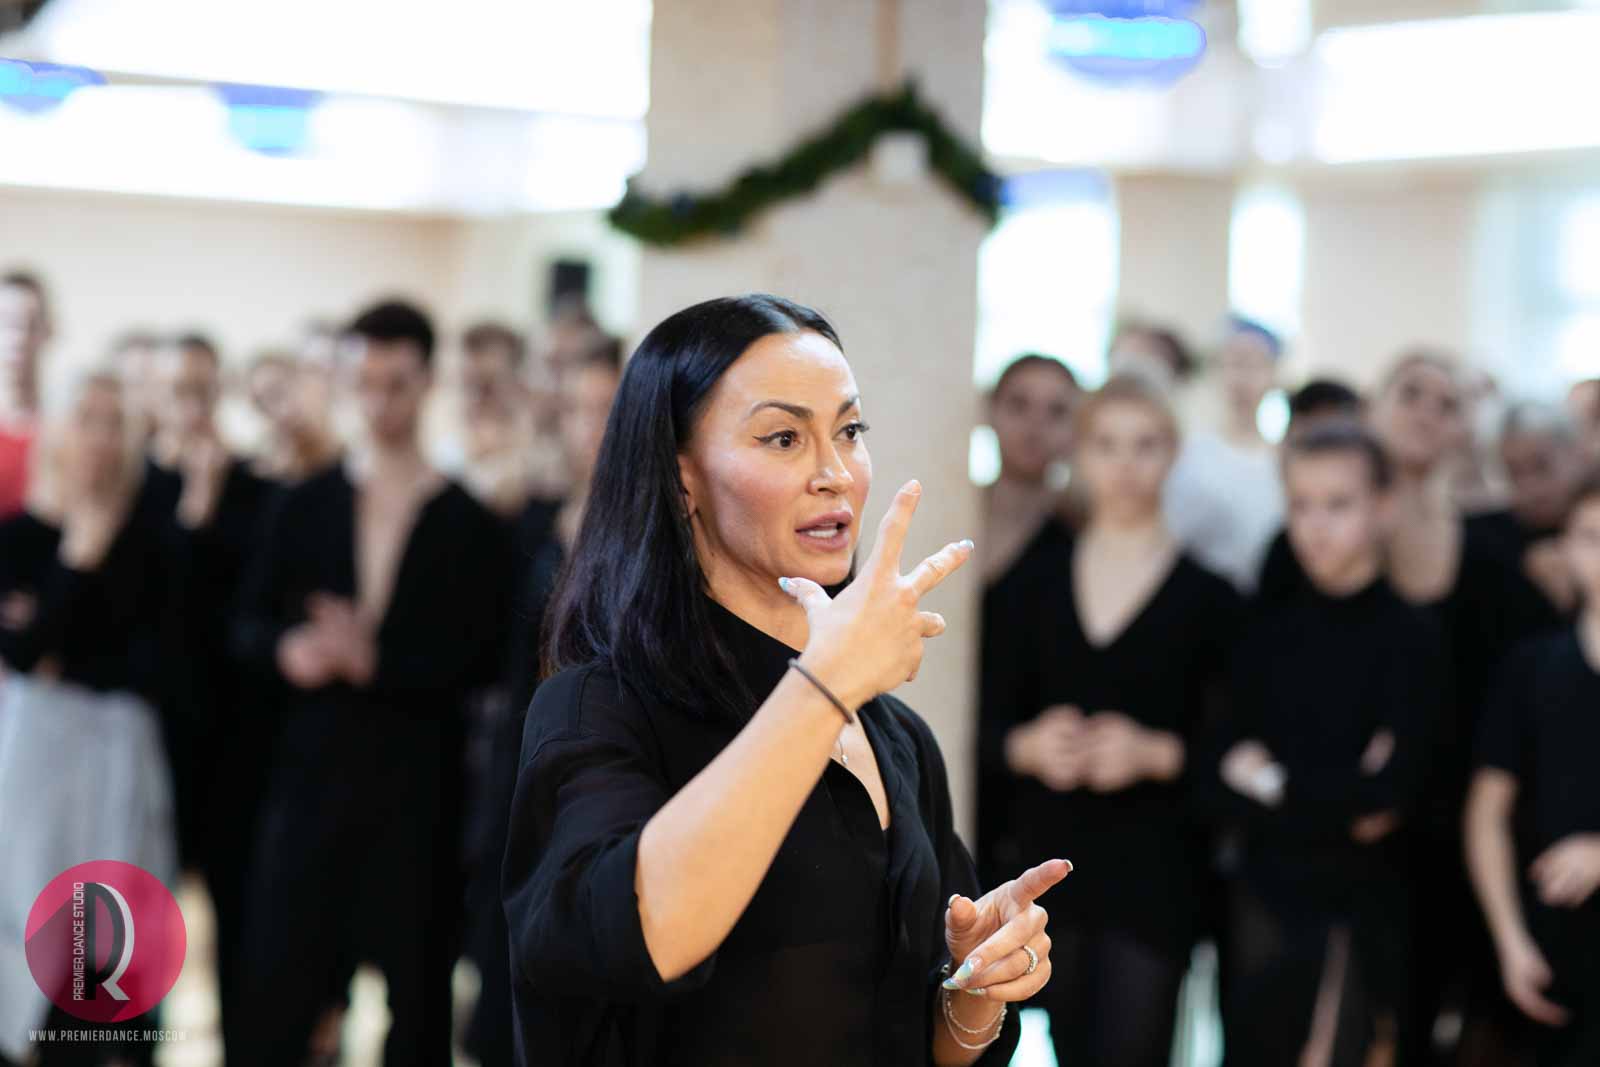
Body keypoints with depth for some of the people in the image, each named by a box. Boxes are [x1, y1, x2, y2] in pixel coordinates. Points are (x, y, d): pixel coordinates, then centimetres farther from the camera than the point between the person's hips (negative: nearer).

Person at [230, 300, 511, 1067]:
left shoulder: (466, 522, -3)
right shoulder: (308, 504, 5)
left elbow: (480, 658, -8)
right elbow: (248, 624, 6)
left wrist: (377, 662, -19)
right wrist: (287, 650, -15)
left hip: (417, 780, -2)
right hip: (312, 769, 2)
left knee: (416, 980, 5)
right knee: (276, 977, 3)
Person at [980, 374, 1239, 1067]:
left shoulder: (1208, 597, -1)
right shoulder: (1038, 582, 8)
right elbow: (990, 729, 7)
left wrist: (1157, 753, -20)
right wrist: (1030, 746, -14)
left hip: (1154, 878, -3)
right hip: (1050, 859, 3)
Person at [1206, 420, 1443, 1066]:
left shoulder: (1409, 638, -7)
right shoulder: (1271, 632, 6)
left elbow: (1392, 789, -15)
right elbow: (1219, 784, 0)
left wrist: (1275, 788, -4)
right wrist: (1333, 803, -14)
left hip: (1359, 909, -4)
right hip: (1265, 898, 4)